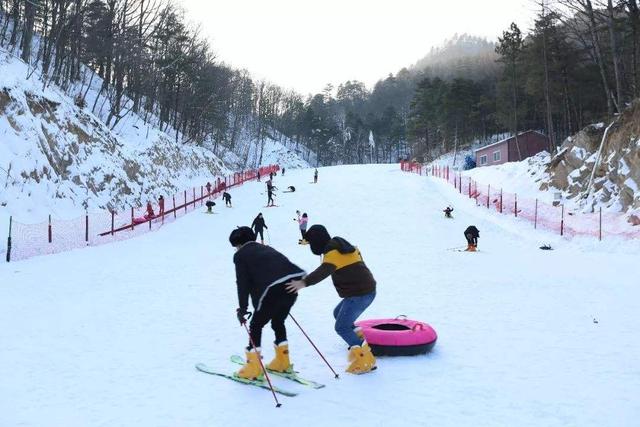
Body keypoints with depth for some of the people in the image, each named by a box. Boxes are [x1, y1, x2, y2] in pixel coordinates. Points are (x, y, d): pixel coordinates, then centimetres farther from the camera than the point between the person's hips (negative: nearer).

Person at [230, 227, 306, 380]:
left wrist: (242, 308, 7)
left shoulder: (241, 255, 13)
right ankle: (283, 362, 33)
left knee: (256, 325, 11)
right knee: (278, 322, 26)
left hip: (273, 290, -6)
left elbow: (243, 283, 4)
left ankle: (253, 368, 11)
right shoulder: (266, 248, 31)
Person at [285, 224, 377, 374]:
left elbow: (323, 271, -34)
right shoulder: (340, 246, 13)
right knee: (338, 314, 24)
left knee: (341, 327, -7)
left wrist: (304, 282, -45)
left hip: (359, 294, -10)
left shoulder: (333, 252, -16)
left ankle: (365, 361, -6)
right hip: (366, 290, 10)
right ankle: (359, 345, 30)